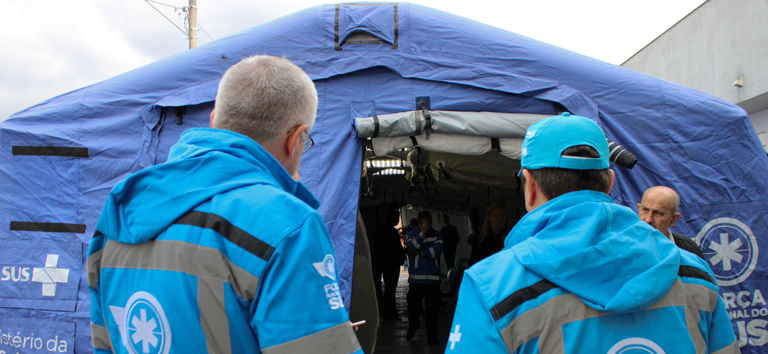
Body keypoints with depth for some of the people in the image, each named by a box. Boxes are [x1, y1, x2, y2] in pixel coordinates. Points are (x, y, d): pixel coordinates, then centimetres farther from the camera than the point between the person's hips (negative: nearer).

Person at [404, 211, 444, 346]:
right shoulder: (411, 234, 6)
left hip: (433, 277, 0)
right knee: (413, 305, 8)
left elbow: (437, 250, -10)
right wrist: (422, 233, -19)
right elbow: (412, 247, -14)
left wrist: (421, 252, -9)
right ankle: (412, 328, 34)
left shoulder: (437, 235, 7)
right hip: (416, 277, 0)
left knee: (432, 308, -1)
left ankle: (432, 337, 6)